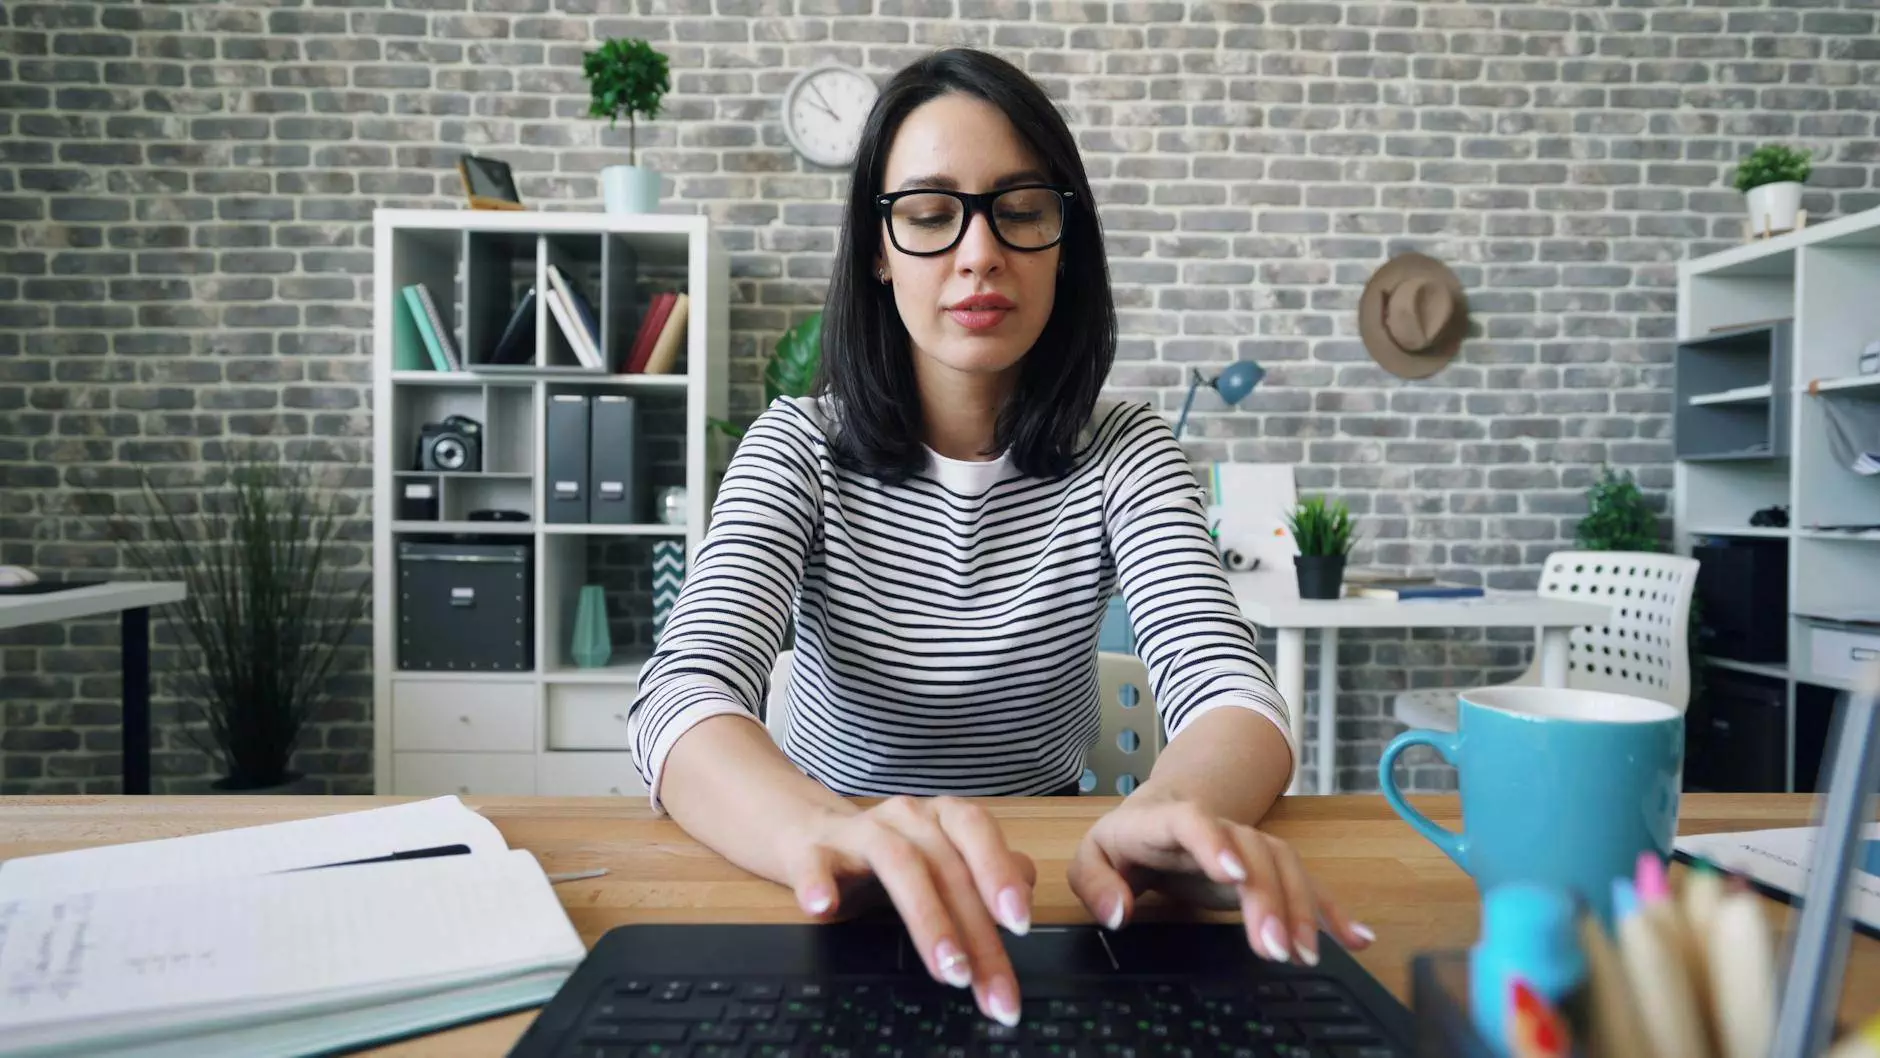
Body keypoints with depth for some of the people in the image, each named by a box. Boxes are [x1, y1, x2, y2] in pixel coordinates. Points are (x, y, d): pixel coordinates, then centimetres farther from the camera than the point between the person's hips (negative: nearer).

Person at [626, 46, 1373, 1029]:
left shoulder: (1123, 454, -3)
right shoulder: (801, 449, -7)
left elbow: (1230, 692, -17)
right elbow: (681, 699, -22)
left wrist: (1173, 812, -40)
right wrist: (836, 835, -43)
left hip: (1041, 879, 0)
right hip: (849, 904, 0)